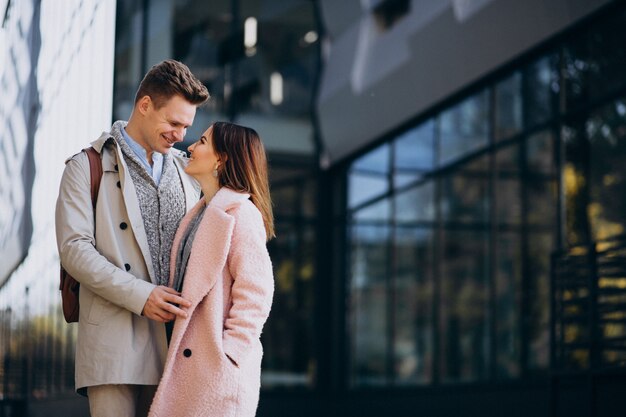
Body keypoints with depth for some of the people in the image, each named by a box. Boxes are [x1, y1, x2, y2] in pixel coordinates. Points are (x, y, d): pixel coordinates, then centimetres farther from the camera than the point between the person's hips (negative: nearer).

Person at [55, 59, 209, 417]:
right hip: (116, 339, -4)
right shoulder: (87, 167, 2)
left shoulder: (186, 170, 19)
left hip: (175, 338, 5)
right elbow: (74, 249, -8)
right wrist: (141, 296, -16)